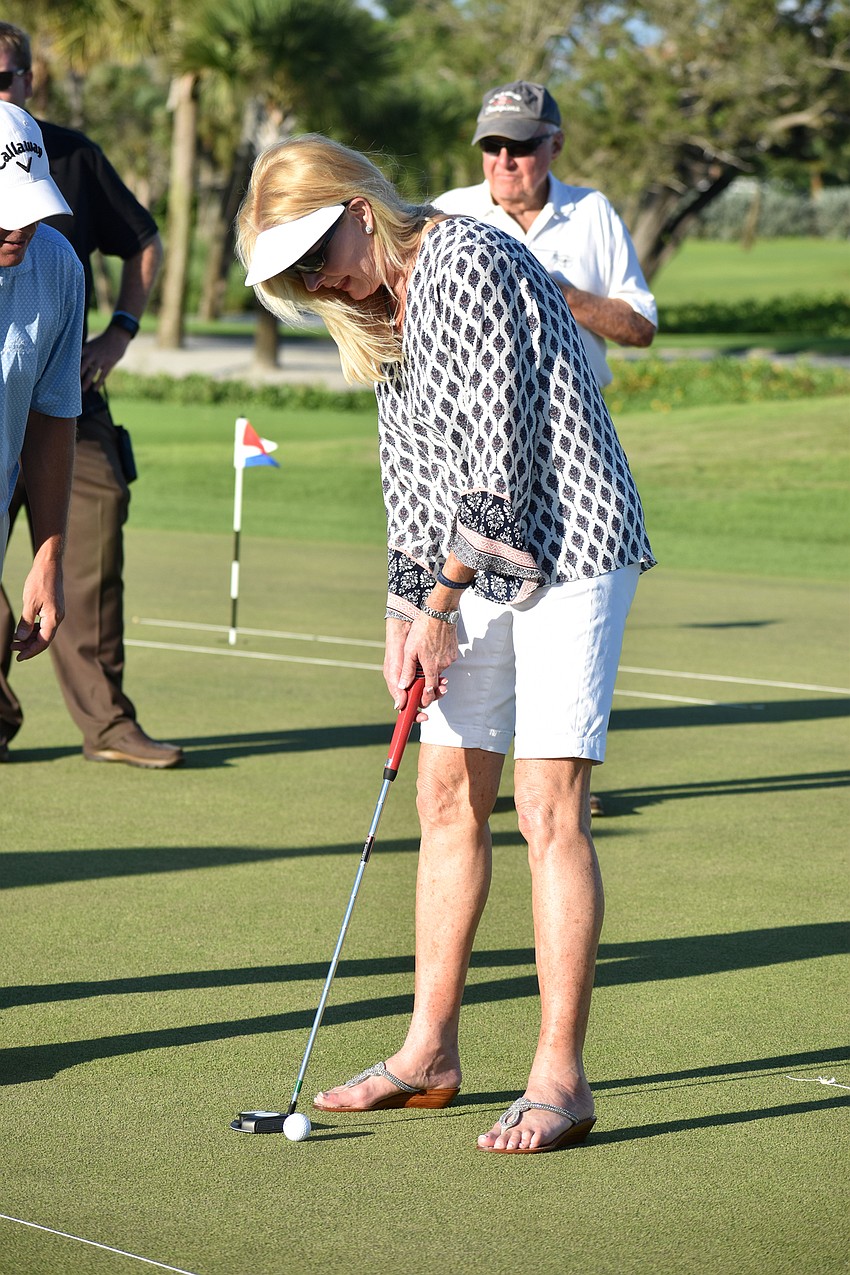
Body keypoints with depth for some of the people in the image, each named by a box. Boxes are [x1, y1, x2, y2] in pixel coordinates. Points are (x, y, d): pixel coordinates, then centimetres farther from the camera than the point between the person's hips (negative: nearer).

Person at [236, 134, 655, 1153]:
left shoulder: (469, 262, -15)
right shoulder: (381, 308, 13)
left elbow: (498, 449, -19)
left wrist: (440, 601, -12)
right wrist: (408, 613, 3)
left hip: (567, 548, -9)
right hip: (476, 566, 9)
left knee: (549, 808, -12)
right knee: (447, 796, 10)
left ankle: (561, 1080, -9)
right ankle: (429, 1052, 19)